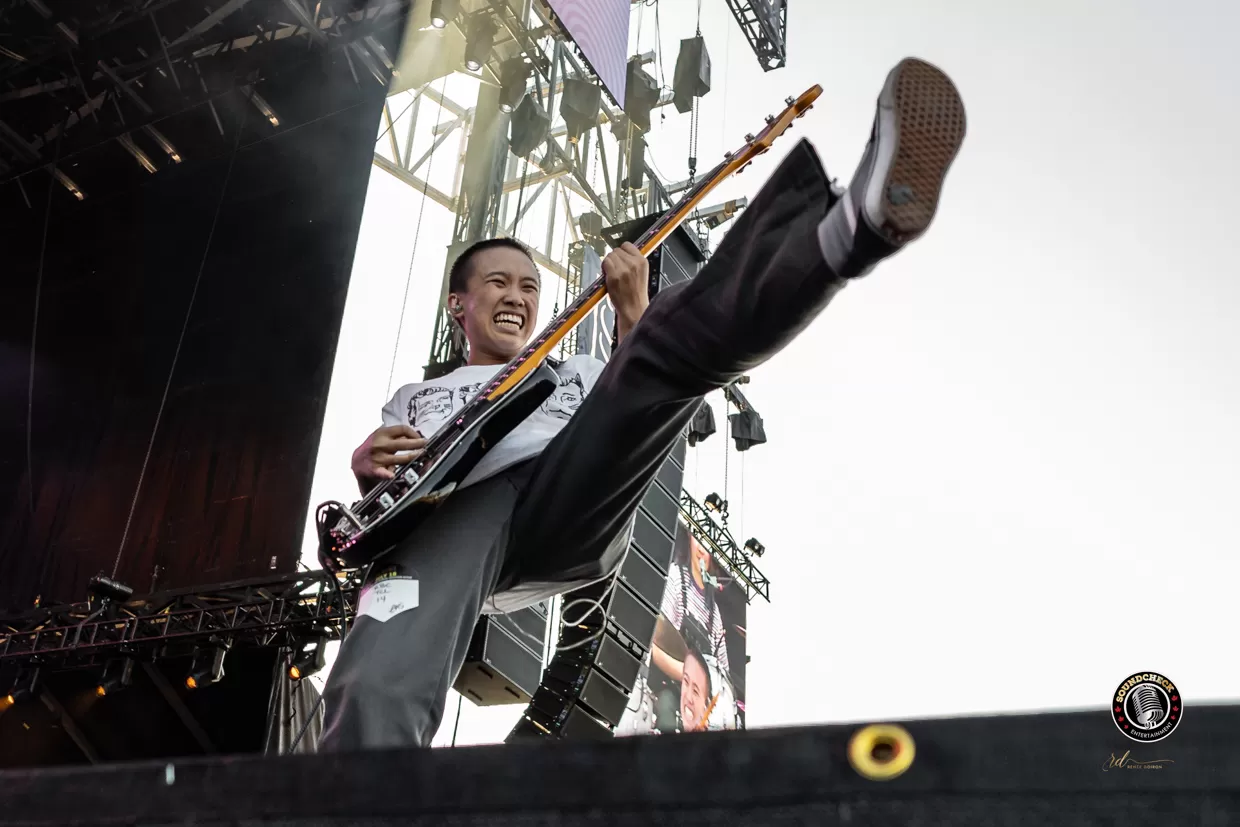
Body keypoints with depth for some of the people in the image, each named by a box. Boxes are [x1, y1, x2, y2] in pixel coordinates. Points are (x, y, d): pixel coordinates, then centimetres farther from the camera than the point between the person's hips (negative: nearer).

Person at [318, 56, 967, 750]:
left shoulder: (575, 372, 40)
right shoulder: (416, 396, 40)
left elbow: (646, 409, 17)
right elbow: (379, 478, 22)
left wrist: (633, 310, 4)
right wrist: (371, 463, -2)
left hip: (575, 500, 0)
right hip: (451, 513, 1)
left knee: (679, 335, -24)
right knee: (375, 694, -37)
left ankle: (862, 220, -46)